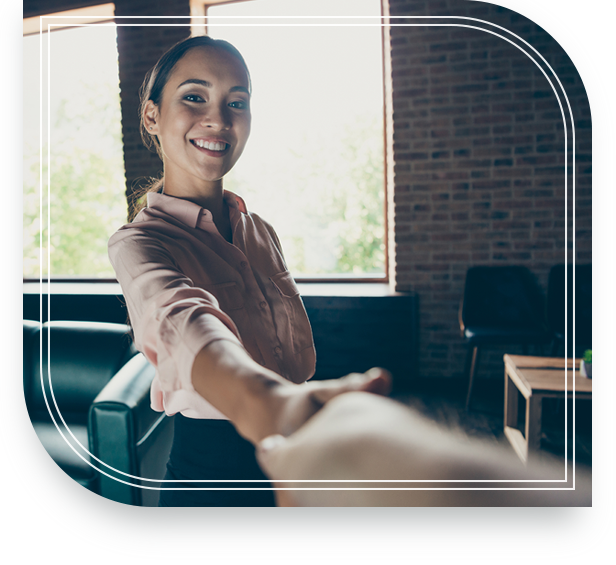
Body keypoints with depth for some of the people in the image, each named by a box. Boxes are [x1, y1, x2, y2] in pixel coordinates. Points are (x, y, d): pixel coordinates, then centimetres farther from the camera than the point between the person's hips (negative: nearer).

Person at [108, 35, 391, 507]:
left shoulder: (260, 232, 5)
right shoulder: (138, 243, -16)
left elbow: (299, 355, 10)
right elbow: (180, 319, -40)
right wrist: (263, 402, -58)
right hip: (212, 471, -5)